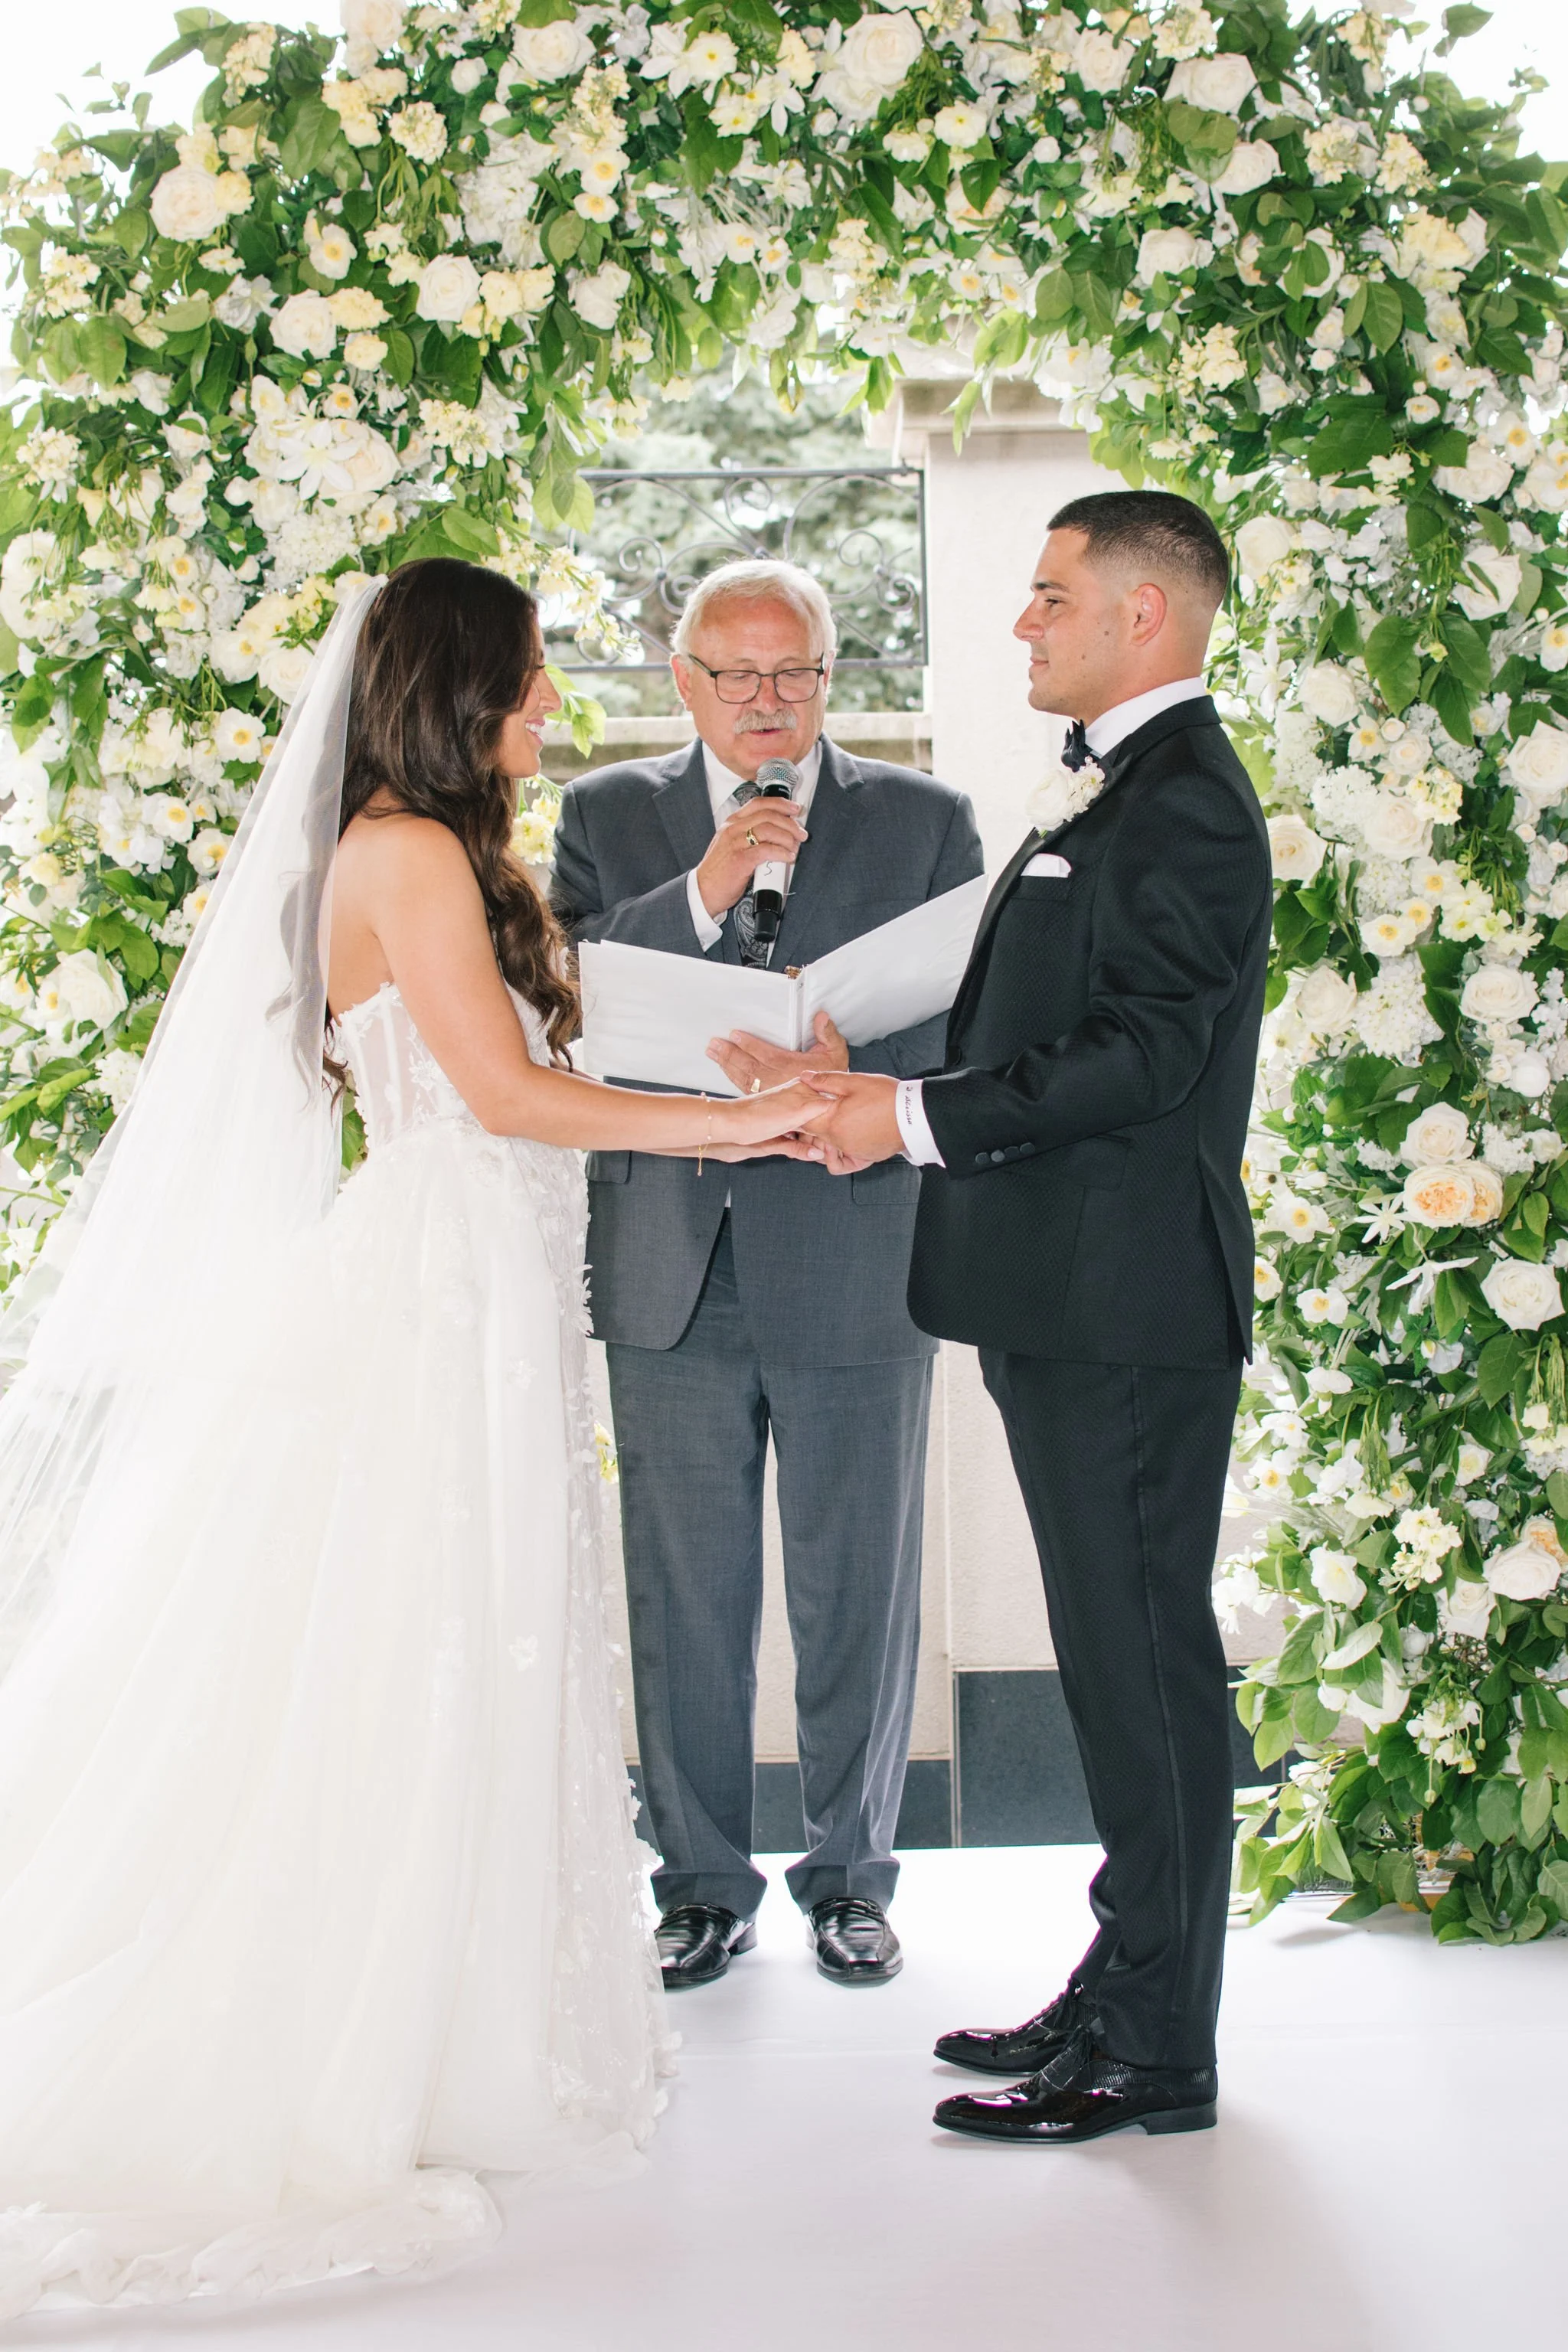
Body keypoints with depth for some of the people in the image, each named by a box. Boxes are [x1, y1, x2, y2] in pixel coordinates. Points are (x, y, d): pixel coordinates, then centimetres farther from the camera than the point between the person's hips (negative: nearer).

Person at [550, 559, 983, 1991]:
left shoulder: (924, 821, 6)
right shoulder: (608, 818, 9)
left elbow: (966, 1023, -3)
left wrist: (850, 1068, -23)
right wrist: (700, 892, -17)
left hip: (856, 1267, -1)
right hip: (670, 1277, 1)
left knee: (858, 1598, 8)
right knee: (685, 1602, 8)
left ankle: (851, 1877, 25)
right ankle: (705, 1886, 23)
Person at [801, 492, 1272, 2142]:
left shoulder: (1183, 800, -13)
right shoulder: (1111, 790, 19)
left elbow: (1148, 1051, -22)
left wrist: (918, 1116, -18)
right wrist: (884, 1094, 10)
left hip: (1129, 1307, -10)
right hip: (1072, 1300, 10)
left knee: (1143, 1657, -3)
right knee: (1119, 1654, 15)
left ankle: (1156, 2051, 6)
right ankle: (1126, 1989, 26)